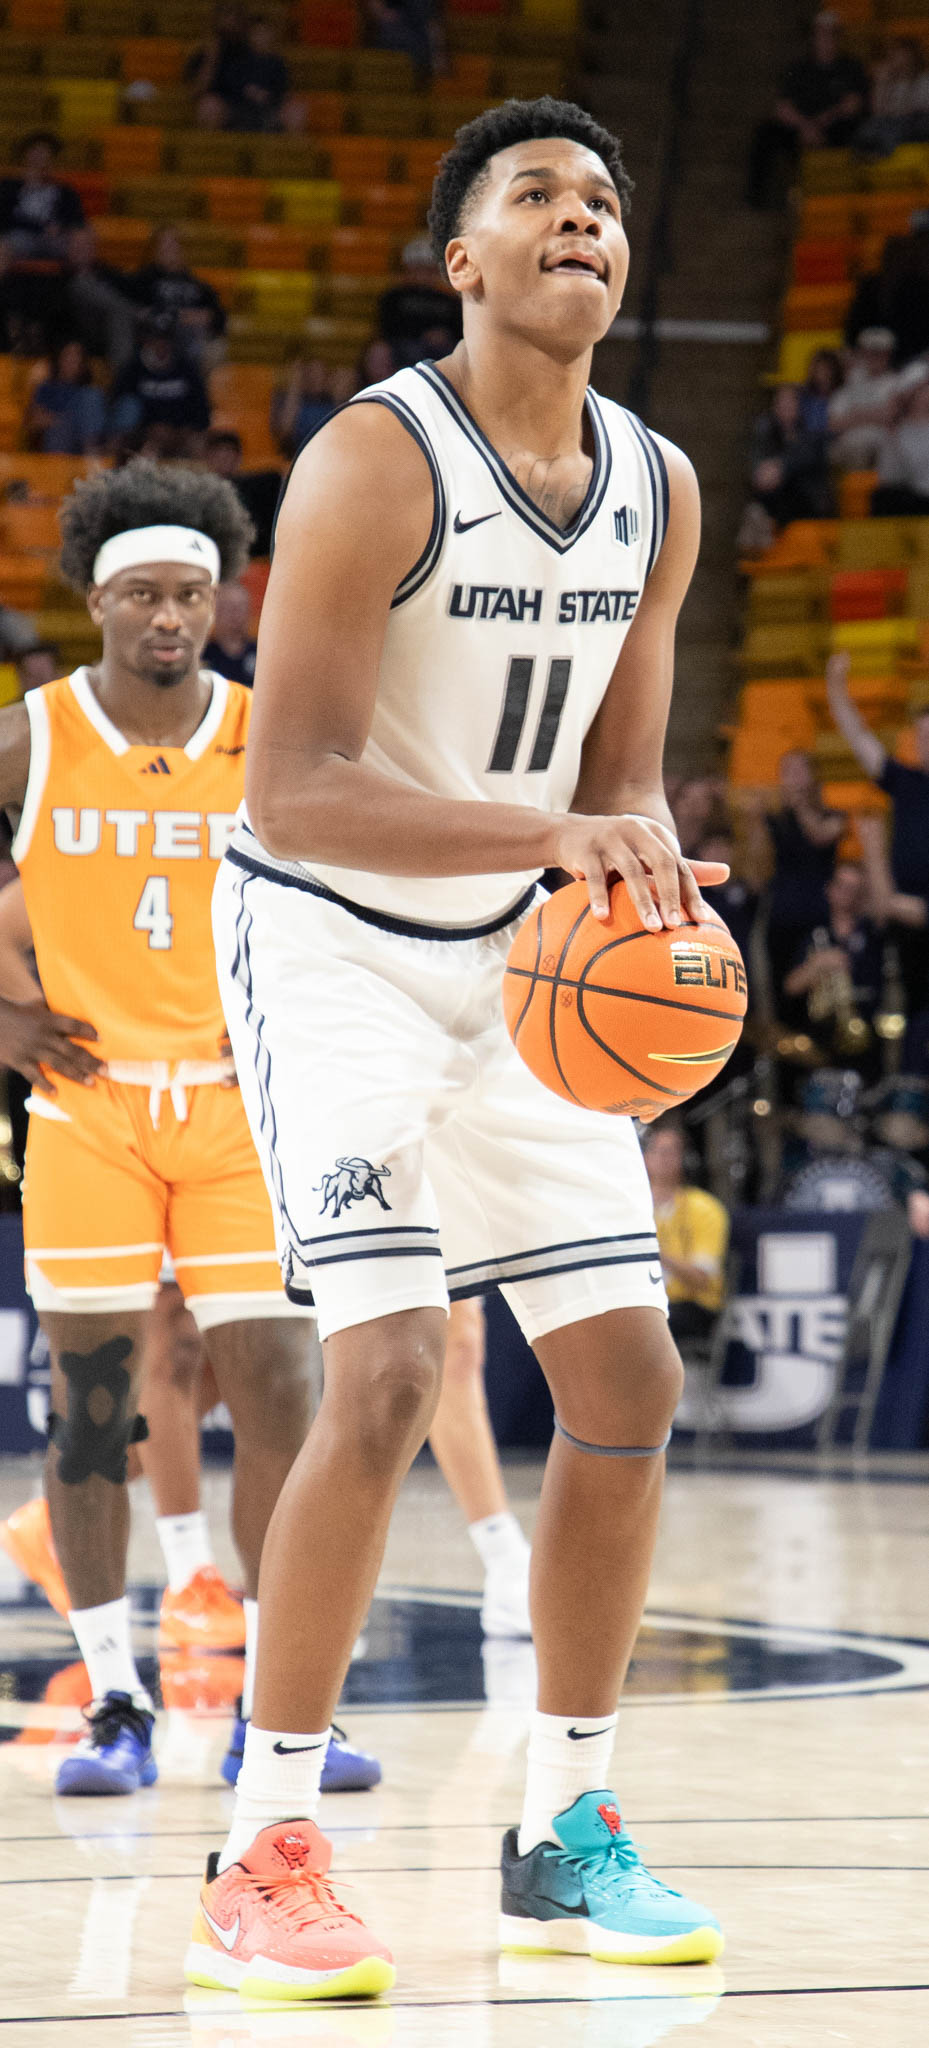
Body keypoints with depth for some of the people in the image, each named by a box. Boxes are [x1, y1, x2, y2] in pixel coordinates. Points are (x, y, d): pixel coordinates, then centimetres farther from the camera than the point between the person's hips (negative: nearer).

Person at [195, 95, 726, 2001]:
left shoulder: (659, 490, 2)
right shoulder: (376, 461, -20)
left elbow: (622, 776, 10)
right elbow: (292, 792, -25)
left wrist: (632, 898, -13)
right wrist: (558, 836, -35)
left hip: (516, 955, 7)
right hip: (330, 942, -7)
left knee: (628, 1381, 4)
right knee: (385, 1375, -20)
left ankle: (566, 1833, 17)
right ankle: (263, 1860, -12)